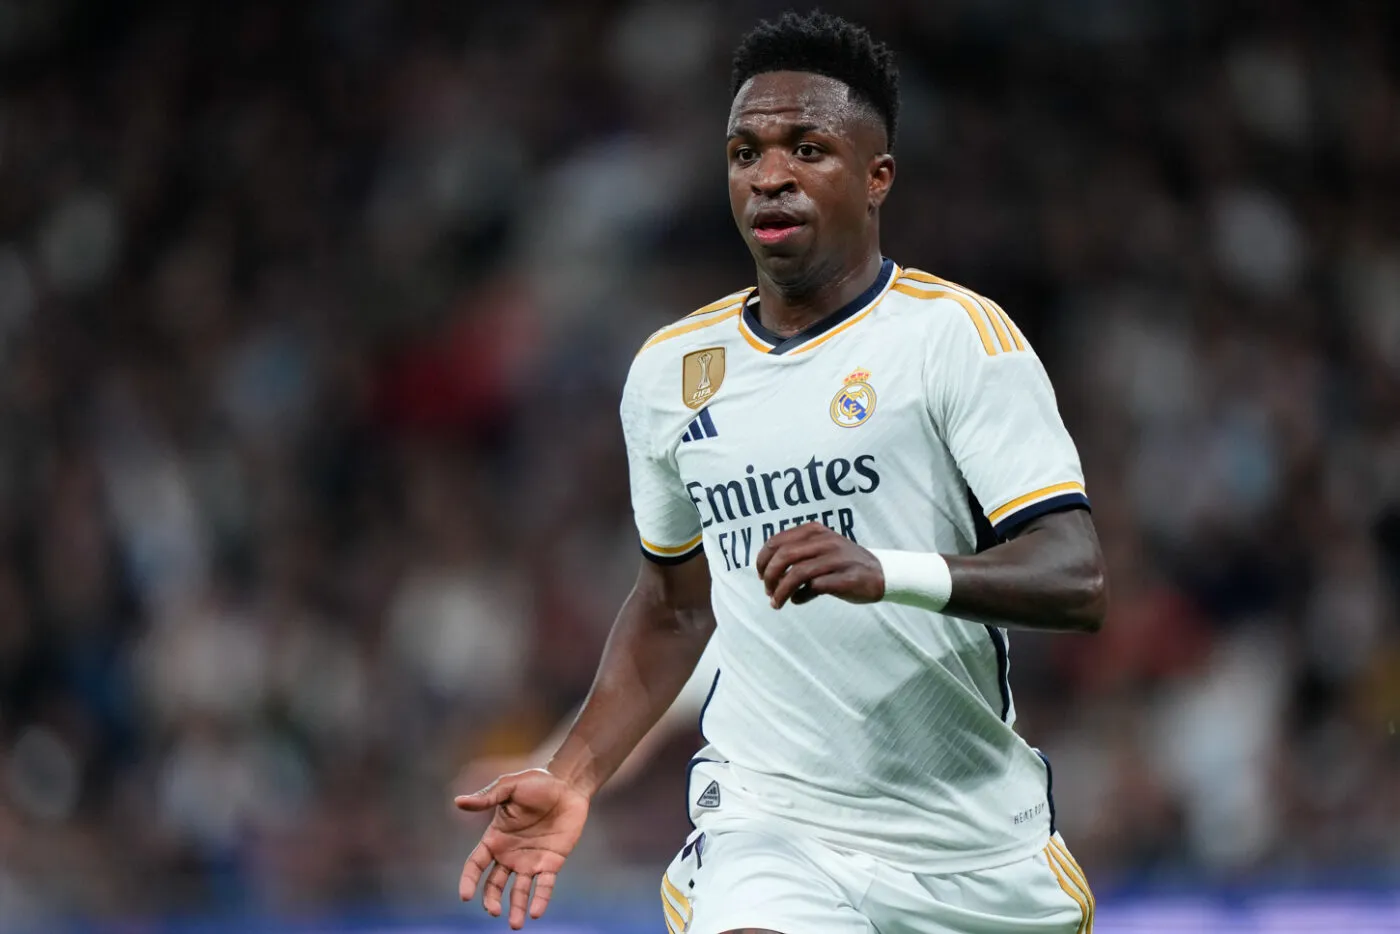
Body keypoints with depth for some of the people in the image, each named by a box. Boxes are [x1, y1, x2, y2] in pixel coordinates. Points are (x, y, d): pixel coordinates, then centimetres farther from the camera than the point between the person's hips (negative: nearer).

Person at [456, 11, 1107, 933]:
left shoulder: (957, 332, -7)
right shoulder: (672, 370, 9)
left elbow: (1078, 580, -15)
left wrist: (890, 573, -31)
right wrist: (572, 778, 13)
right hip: (768, 817, 1)